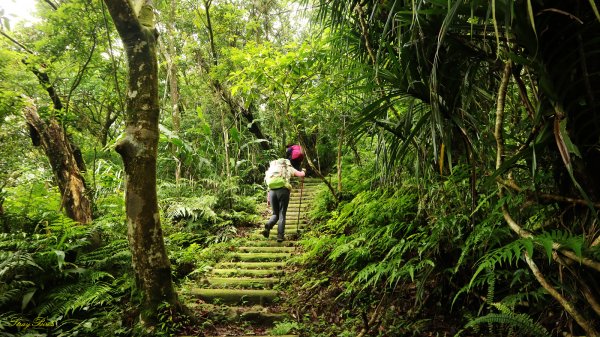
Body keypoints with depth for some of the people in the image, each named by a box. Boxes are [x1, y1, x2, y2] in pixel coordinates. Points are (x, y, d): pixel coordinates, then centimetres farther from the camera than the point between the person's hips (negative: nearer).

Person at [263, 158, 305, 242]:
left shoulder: (271, 169, 25)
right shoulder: (288, 168, 18)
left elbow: (268, 185, 19)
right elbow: (302, 174, 15)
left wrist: (268, 198, 18)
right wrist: (303, 171, 38)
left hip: (272, 192, 3)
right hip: (283, 191, -3)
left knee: (275, 214, 15)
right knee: (282, 214, 5)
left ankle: (268, 225, -14)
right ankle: (280, 236, -2)